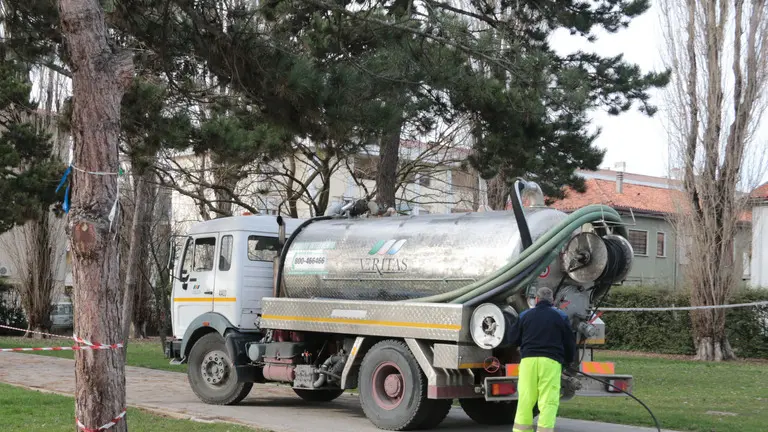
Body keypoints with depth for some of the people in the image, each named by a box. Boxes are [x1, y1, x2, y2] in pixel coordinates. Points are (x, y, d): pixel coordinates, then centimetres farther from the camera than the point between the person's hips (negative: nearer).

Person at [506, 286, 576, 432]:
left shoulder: (525, 315, 12)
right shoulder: (561, 316, 10)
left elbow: (512, 338, 17)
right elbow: (570, 342, 11)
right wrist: (569, 360, 27)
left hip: (528, 359, 2)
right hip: (551, 361, -2)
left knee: (525, 399, 4)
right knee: (549, 401, -4)